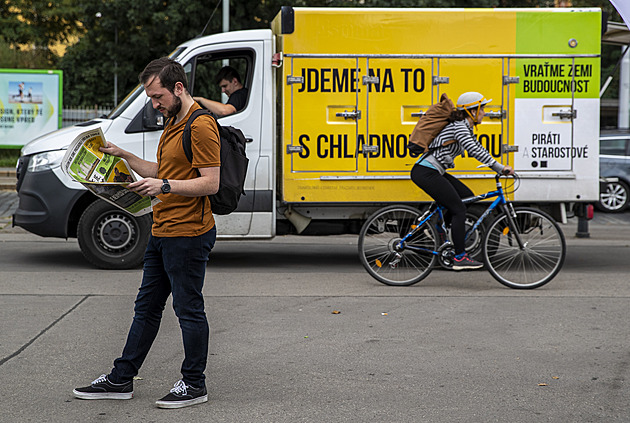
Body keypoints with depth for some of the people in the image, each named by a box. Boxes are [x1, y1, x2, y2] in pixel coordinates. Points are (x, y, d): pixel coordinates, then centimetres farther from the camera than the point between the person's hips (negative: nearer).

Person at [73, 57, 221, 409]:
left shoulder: (201, 126, -15)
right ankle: (121, 380, 20)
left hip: (188, 235, -10)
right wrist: (125, 157, 16)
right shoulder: (173, 123, 16)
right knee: (147, 307, 14)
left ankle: (194, 384, 10)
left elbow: (210, 183, -20)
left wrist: (165, 186, -26)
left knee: (189, 309, -1)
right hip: (162, 233, 10)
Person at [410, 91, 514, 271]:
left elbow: (479, 150, 21)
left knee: (466, 196, 13)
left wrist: (501, 168, 11)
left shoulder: (466, 128, 16)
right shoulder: (459, 127, -16)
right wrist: (501, 168, -29)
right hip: (426, 173, -10)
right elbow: (475, 151, -29)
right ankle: (460, 258, -4)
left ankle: (438, 229, 18)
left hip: (432, 172, 10)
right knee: (459, 210, -7)